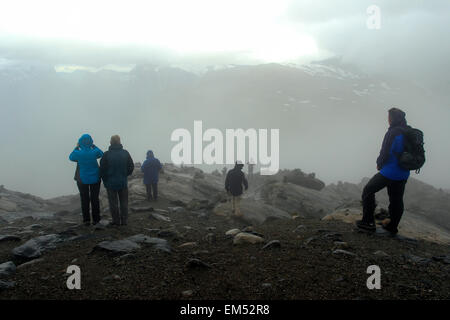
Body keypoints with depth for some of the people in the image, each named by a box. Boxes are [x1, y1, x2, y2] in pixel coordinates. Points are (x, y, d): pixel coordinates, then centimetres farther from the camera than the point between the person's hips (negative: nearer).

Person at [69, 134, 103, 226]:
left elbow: (71, 157, 6)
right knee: (95, 199, 12)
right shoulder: (94, 152, -16)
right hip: (95, 179, 1)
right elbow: (101, 154, 9)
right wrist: (93, 146, 8)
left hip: (82, 179, -1)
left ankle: (86, 220, 11)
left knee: (84, 200, 10)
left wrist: (76, 147, 9)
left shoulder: (78, 153, -17)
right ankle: (95, 219, 16)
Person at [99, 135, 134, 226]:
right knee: (124, 202, 11)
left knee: (113, 203, 7)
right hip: (123, 182, 2)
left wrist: (105, 181, 6)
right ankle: (124, 221, 14)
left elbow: (102, 169, -7)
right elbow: (131, 167, 3)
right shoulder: (125, 153, -3)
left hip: (111, 183, -2)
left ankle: (116, 221, 10)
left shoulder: (106, 154, -10)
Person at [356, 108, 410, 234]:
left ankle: (368, 222, 4)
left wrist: (379, 164, 0)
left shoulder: (393, 132, -19)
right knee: (396, 200, 16)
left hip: (390, 172, -8)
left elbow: (385, 152, -20)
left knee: (368, 191, 5)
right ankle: (392, 226, 27)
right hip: (404, 174, 8)